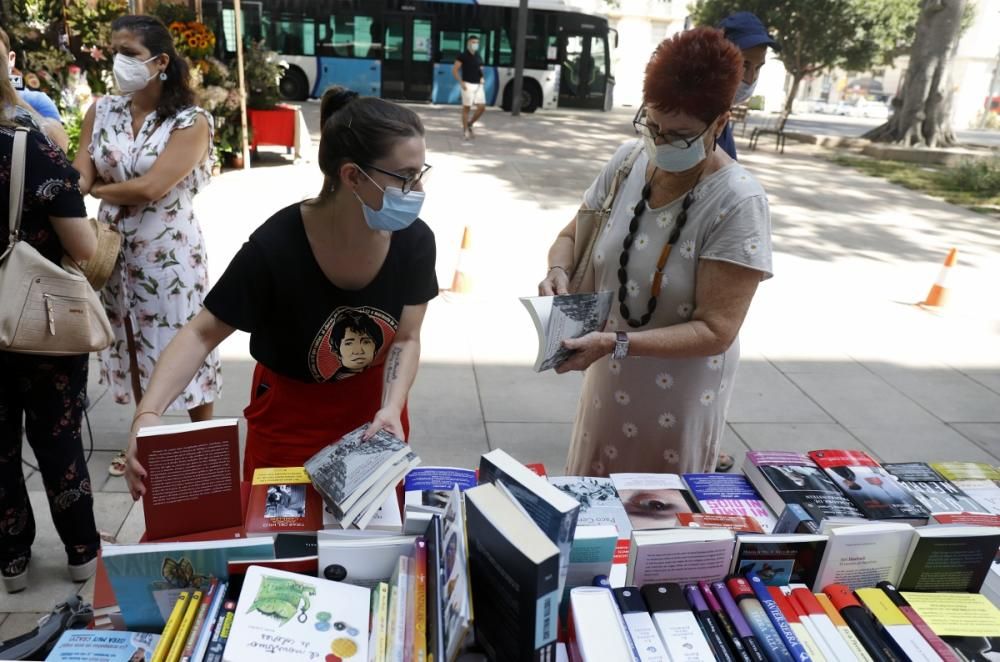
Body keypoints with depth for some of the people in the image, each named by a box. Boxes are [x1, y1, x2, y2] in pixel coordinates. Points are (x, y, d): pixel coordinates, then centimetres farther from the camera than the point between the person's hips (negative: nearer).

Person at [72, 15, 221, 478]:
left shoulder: (191, 122, -11)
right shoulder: (100, 113, 5)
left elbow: (151, 187, -19)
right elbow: (79, 179, -4)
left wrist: (99, 188, -5)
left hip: (170, 253, -5)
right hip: (114, 250, 5)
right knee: (131, 346, 16)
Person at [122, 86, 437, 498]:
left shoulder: (415, 241, -19)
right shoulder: (275, 247, -28)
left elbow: (406, 339, -9)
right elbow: (203, 333, -20)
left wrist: (391, 408, -25)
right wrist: (148, 413, -33)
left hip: (374, 403, 3)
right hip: (290, 412, -3)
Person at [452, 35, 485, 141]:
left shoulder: (478, 56, 14)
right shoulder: (463, 56, -4)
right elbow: (454, 70, -7)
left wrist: (482, 78, 4)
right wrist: (461, 83, -15)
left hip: (479, 85, 6)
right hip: (468, 85, -6)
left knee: (482, 107, 1)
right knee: (466, 108, -1)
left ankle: (470, 124, 20)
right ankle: (465, 131, 8)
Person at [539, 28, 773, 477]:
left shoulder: (738, 203, -22)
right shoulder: (627, 161, -8)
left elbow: (714, 330, -22)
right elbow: (572, 236, 6)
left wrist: (616, 344, -32)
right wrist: (559, 270, -16)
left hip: (679, 398, -4)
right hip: (609, 381, 5)